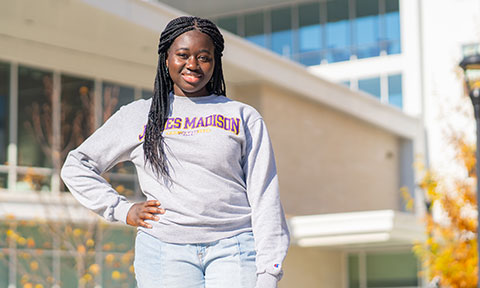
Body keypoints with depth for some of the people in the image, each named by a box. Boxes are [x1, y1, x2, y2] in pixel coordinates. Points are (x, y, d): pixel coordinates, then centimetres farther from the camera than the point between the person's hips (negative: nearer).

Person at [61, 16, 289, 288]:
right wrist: (122, 209, 6)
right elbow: (76, 166, 19)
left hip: (234, 249, 0)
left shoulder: (245, 118, 13)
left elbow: (265, 196, 8)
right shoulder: (138, 116, 14)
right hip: (165, 252, 1)